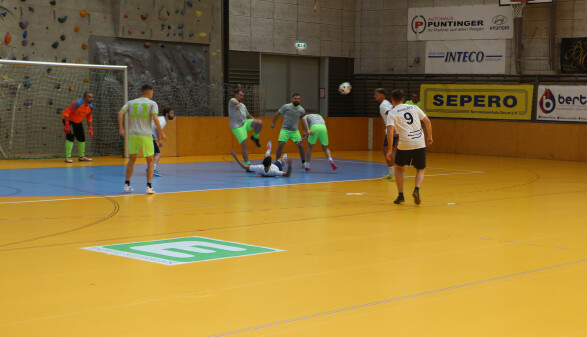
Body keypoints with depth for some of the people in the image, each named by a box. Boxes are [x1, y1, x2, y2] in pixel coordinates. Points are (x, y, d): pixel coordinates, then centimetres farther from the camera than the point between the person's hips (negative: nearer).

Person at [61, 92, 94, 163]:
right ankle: (68, 157, -17)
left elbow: (89, 117, 9)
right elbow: (66, 112, -28)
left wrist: (90, 128, 3)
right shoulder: (77, 103, -30)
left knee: (82, 138, 9)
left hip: (78, 122, 8)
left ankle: (82, 156, 22)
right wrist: (66, 125, -33)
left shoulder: (90, 106, -6)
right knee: (70, 137, -18)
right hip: (68, 120, -8)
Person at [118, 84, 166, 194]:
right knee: (150, 161, 8)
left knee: (132, 160, 19)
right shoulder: (152, 103, 3)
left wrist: (121, 129, 3)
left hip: (132, 134, 3)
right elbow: (155, 119, -11)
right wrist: (161, 133, -4)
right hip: (145, 135, -3)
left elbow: (120, 113, 0)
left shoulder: (131, 102, 13)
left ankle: (127, 184, 18)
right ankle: (149, 186, -2)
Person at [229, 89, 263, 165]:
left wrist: (255, 121, 26)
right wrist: (238, 104, -54)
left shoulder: (242, 105, 20)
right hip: (237, 127, -7)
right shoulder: (232, 100, -5)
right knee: (244, 147, -11)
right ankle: (247, 164, -2)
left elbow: (248, 115, 31)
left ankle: (254, 137, 6)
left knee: (260, 122, -19)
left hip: (245, 123, 7)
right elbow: (233, 101, -31)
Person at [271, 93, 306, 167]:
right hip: (285, 130, -1)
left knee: (300, 145, -7)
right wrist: (273, 123, 6)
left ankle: (303, 162, 12)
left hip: (295, 131, 2)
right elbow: (277, 113, 5)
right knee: (280, 145, -12)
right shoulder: (286, 107, -9)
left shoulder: (302, 110, -4)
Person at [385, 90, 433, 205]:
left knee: (399, 167, 22)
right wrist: (429, 137, 20)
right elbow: (427, 121, 7)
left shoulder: (392, 113, 1)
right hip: (420, 143, 2)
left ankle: (400, 195, 17)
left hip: (405, 145, -2)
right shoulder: (414, 107, 11)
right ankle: (417, 190, -10)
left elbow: (390, 132, -10)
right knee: (420, 170, 17)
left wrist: (389, 150, -6)